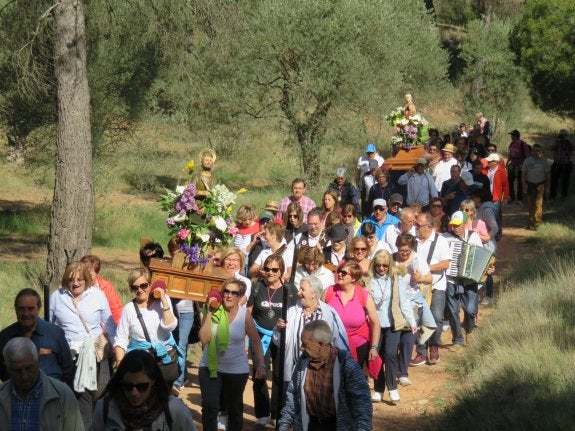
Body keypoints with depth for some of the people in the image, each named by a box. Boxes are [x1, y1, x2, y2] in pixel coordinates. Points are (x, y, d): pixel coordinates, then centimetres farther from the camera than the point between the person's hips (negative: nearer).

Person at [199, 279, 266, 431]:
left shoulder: (244, 314, -8)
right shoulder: (212, 311, -6)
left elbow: (255, 341, 0)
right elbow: (204, 339, -15)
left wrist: (260, 365, -2)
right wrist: (209, 313, -20)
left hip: (236, 370, 0)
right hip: (210, 367, 0)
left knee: (235, 409, 14)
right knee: (209, 407, -11)